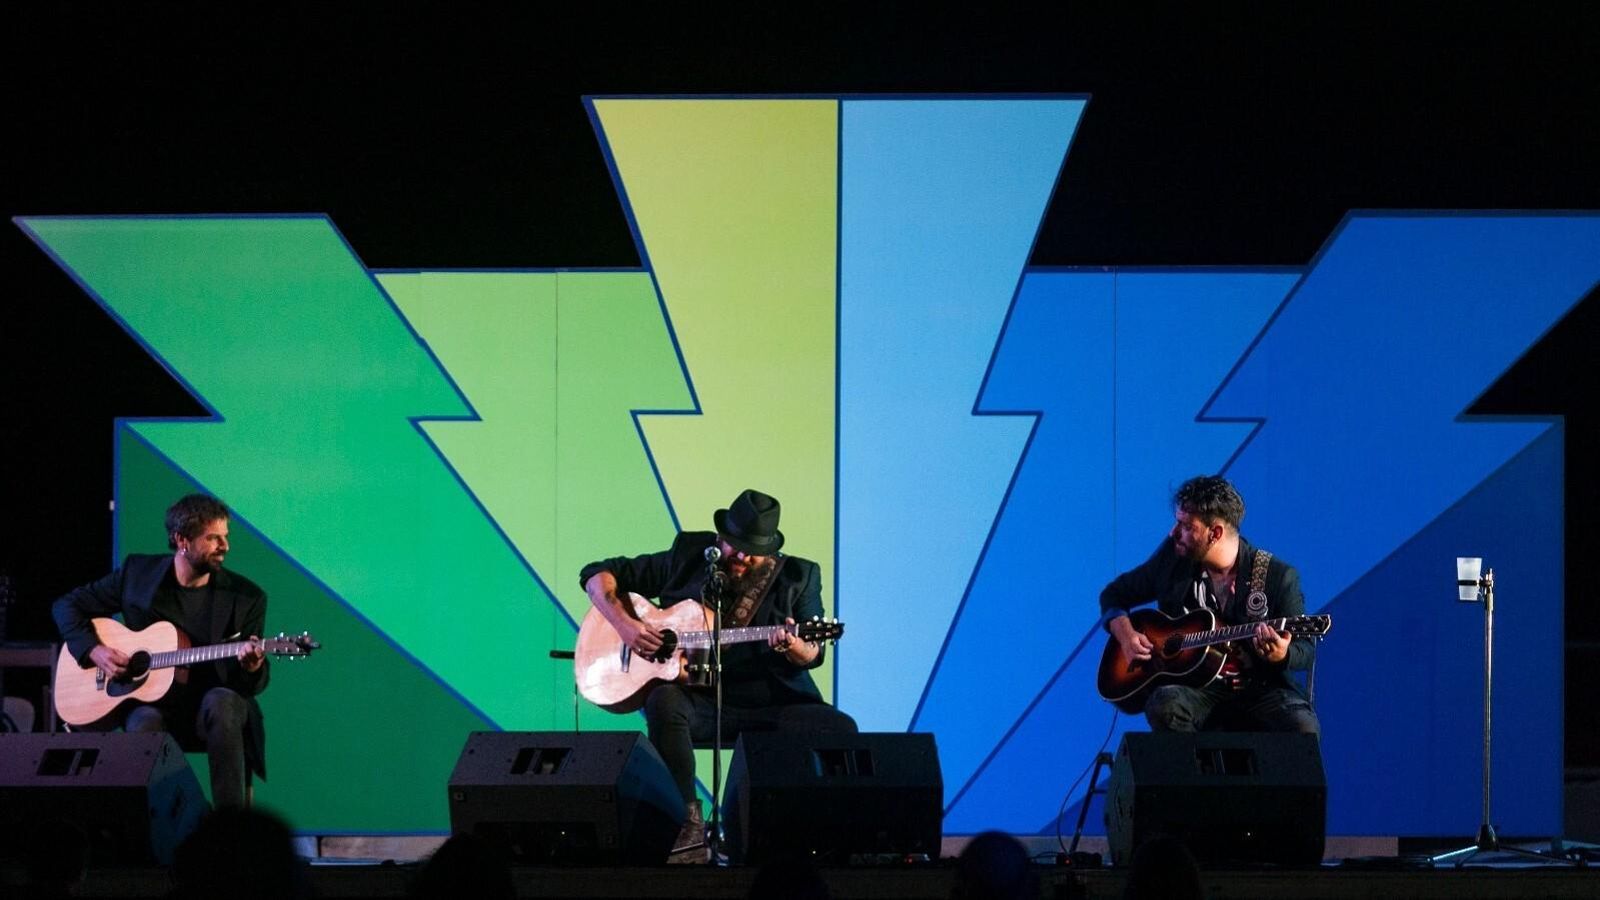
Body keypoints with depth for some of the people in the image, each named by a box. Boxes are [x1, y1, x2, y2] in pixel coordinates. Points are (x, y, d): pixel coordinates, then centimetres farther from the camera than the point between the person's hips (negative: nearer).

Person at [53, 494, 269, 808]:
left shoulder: (247, 597, -1)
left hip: (209, 707, 1)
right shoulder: (138, 573, 1)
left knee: (222, 702, -36)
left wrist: (252, 668, -24)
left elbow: (253, 685, 1)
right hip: (150, 702, -1)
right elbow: (68, 606, 11)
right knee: (145, 724, -37)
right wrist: (93, 650, -7)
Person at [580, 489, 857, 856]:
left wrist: (794, 648, -22)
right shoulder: (688, 560, 4)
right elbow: (598, 575, 7)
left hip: (769, 703, 1)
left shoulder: (797, 578, 6)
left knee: (840, 730, -24)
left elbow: (813, 656, 3)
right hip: (699, 699, -1)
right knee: (664, 701, -35)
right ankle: (688, 819, -25)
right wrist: (624, 623, -11)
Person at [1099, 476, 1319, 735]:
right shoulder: (1172, 558, 6)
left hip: (1258, 689, -1)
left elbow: (1305, 650, -1)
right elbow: (1115, 594, 20)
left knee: (1303, 728, -32)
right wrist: (1125, 634, -1)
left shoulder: (1278, 576, -3)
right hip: (1190, 684, 1)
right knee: (1166, 705, -35)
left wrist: (1281, 656, -25)